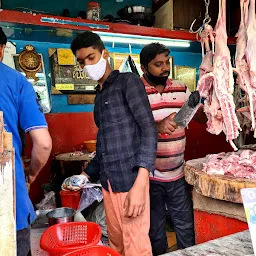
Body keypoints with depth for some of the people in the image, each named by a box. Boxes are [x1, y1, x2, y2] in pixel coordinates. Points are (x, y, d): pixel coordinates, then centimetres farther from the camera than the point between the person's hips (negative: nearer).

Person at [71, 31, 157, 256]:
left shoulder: (128, 82, -3)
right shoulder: (100, 96, 19)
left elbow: (149, 129, -14)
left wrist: (139, 183, -22)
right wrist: (87, 175, 20)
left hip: (129, 180, -7)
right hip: (108, 182, 7)